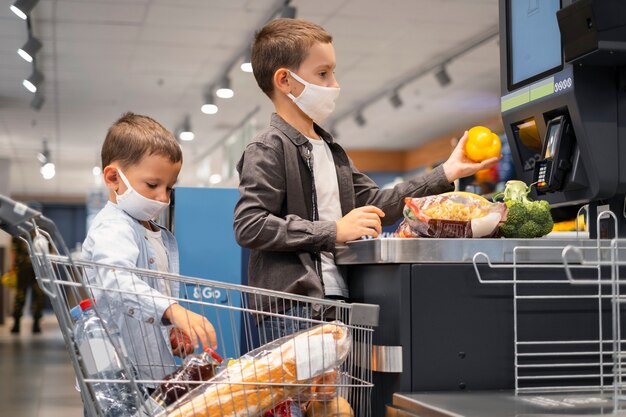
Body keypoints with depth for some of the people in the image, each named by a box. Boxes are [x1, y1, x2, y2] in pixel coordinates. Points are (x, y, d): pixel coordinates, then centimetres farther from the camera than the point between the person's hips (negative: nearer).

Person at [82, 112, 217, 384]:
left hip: (155, 372, 9)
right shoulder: (113, 229, -13)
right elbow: (117, 281, -33)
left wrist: (175, 331, 10)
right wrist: (174, 311, -46)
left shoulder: (163, 238, 18)